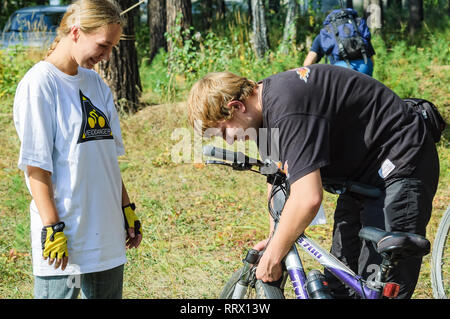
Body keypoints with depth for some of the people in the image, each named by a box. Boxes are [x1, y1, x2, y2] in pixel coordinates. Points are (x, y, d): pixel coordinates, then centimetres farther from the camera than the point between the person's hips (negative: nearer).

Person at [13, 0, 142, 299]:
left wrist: (127, 209, 17)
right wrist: (52, 229, -17)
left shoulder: (95, 83, 12)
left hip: (107, 235, 8)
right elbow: (36, 165, -14)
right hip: (64, 240, -8)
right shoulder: (39, 84, -11)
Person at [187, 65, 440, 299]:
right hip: (364, 171, 11)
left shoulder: (287, 109, -29)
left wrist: (272, 257, -21)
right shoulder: (265, 102, 2)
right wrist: (273, 239, 15)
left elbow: (308, 199, -34)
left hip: (399, 166, -11)